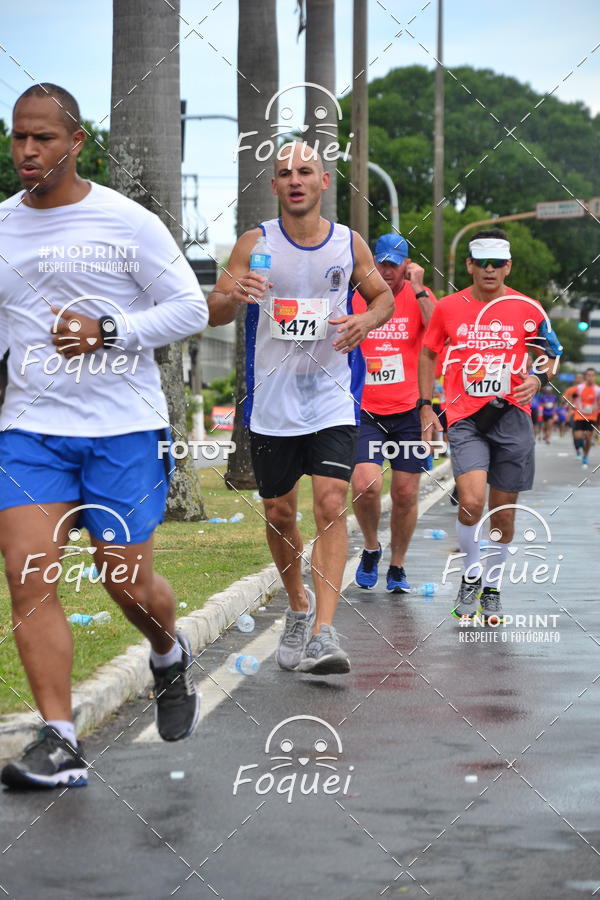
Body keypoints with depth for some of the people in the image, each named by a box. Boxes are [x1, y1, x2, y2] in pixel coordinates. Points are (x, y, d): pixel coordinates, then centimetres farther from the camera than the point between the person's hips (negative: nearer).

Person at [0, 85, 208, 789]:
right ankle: (59, 743, -8)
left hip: (125, 427, -3)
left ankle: (170, 656, 37)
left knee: (125, 579, 1)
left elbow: (191, 307, -2)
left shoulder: (126, 222, -3)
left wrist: (108, 330, -15)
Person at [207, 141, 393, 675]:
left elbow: (384, 296, 16)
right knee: (279, 512, 10)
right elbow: (214, 314, -4)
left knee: (331, 504, -15)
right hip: (272, 402, 1)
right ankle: (298, 605, 35)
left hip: (332, 398, -1)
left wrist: (367, 320, -7)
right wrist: (232, 297, -28)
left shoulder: (350, 245, 2)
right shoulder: (256, 244, -2)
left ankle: (323, 632, -17)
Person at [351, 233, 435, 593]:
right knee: (365, 485, -18)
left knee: (406, 494, 3)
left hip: (409, 411, 0)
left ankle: (397, 567, 21)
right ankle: (371, 548, 10)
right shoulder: (355, 299, 5)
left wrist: (418, 290, -17)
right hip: (365, 411, 0)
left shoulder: (419, 296, 2)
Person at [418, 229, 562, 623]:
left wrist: (538, 379, -9)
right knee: (471, 502, -19)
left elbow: (550, 353, 13)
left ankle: (492, 588, 26)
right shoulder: (448, 307, 3)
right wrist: (426, 406, 8)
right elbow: (428, 354, 15)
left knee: (503, 512, 6)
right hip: (465, 418, -1)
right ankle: (470, 578, 6)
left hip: (511, 416, 1)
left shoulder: (527, 309, 1)